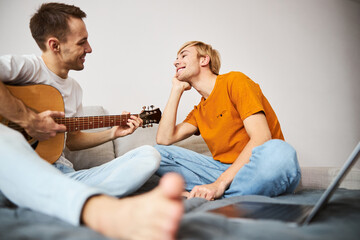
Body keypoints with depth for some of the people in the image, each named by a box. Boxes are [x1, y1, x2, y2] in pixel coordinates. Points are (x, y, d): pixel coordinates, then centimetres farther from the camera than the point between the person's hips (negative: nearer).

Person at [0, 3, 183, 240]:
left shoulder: (74, 88, 21)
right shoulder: (28, 67, -4)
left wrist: (113, 133, 19)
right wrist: (27, 119, -20)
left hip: (64, 178, 7)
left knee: (148, 155, -7)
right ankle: (109, 212, -69)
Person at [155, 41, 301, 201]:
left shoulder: (234, 81, -4)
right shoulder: (199, 111, 17)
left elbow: (261, 138, -17)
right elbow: (164, 139, 4)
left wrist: (220, 183, -26)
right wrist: (177, 90, 9)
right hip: (223, 171, 5)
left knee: (279, 151, -41)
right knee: (157, 152, -6)